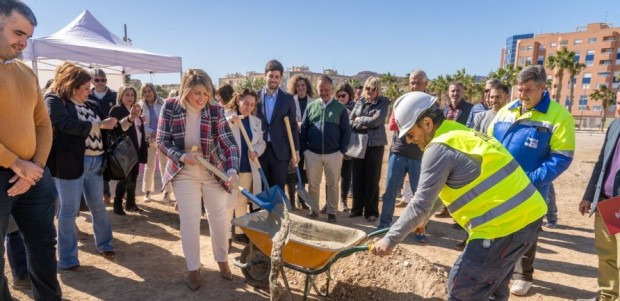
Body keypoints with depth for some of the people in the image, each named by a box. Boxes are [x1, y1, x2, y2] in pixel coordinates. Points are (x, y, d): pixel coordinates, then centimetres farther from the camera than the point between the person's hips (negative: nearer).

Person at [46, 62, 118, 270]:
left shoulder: (91, 105, 14)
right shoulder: (54, 101, -4)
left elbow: (106, 129, 19)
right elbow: (68, 125, -20)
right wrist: (100, 125, -16)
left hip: (95, 161, 6)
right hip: (71, 163, -6)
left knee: (98, 206, 15)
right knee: (69, 211, 4)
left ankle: (105, 244, 32)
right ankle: (67, 259, 16)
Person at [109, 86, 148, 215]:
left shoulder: (135, 110, 16)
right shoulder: (116, 110, -8)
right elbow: (117, 127, -27)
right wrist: (130, 118, -45)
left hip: (136, 149, 7)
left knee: (133, 177, 11)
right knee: (125, 178, -6)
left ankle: (131, 203, 20)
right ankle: (117, 205, 4)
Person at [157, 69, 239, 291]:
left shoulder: (215, 110, -15)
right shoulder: (170, 107, -12)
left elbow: (228, 142, -18)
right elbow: (162, 141, -7)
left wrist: (232, 169, -33)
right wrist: (181, 156, -23)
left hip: (213, 170, 1)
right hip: (184, 172, 0)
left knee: (219, 216, 9)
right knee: (189, 219, 3)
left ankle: (222, 261, 31)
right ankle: (193, 269, 21)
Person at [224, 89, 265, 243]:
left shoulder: (256, 121, 10)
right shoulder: (225, 116, -3)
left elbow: (261, 143, 14)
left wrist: (256, 151, -6)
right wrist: (230, 121, -29)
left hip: (248, 167, 5)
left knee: (242, 201, 15)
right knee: (228, 202, -1)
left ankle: (239, 232, 28)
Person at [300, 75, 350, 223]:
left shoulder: (340, 108, 0)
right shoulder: (311, 107, 5)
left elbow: (346, 131, 1)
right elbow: (303, 129, 7)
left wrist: (342, 151, -4)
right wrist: (304, 149, 1)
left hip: (334, 154, -1)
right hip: (312, 154, 2)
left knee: (332, 185, 7)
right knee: (313, 184, 11)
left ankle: (332, 212, 19)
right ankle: (313, 210, 25)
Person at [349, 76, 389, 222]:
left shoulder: (383, 103, -1)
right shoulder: (359, 103, 10)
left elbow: (376, 120, -14)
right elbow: (350, 121, 5)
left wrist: (360, 120, -3)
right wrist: (365, 124, -9)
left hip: (375, 145, -3)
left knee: (372, 179, 3)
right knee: (357, 177, 8)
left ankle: (371, 211, 13)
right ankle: (357, 208, 20)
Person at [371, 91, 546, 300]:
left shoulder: (439, 148, -15)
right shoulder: (462, 134, 15)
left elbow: (421, 204, -16)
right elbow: (446, 188, 25)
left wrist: (390, 239, -6)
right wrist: (423, 219, 32)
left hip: (503, 224, -10)